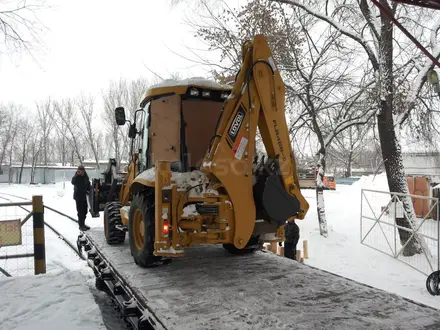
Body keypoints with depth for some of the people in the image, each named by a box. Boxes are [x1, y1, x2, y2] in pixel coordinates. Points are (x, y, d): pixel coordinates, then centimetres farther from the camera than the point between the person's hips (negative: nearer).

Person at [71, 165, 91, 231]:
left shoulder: (85, 176, 3)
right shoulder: (76, 177, -14)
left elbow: (88, 184, 16)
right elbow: (73, 182, -35)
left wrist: (89, 191, 4)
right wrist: (77, 175, -42)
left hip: (84, 196, 6)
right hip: (78, 196, -6)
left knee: (84, 211, 14)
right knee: (80, 211, -5)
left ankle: (83, 224, 28)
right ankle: (81, 225, 3)